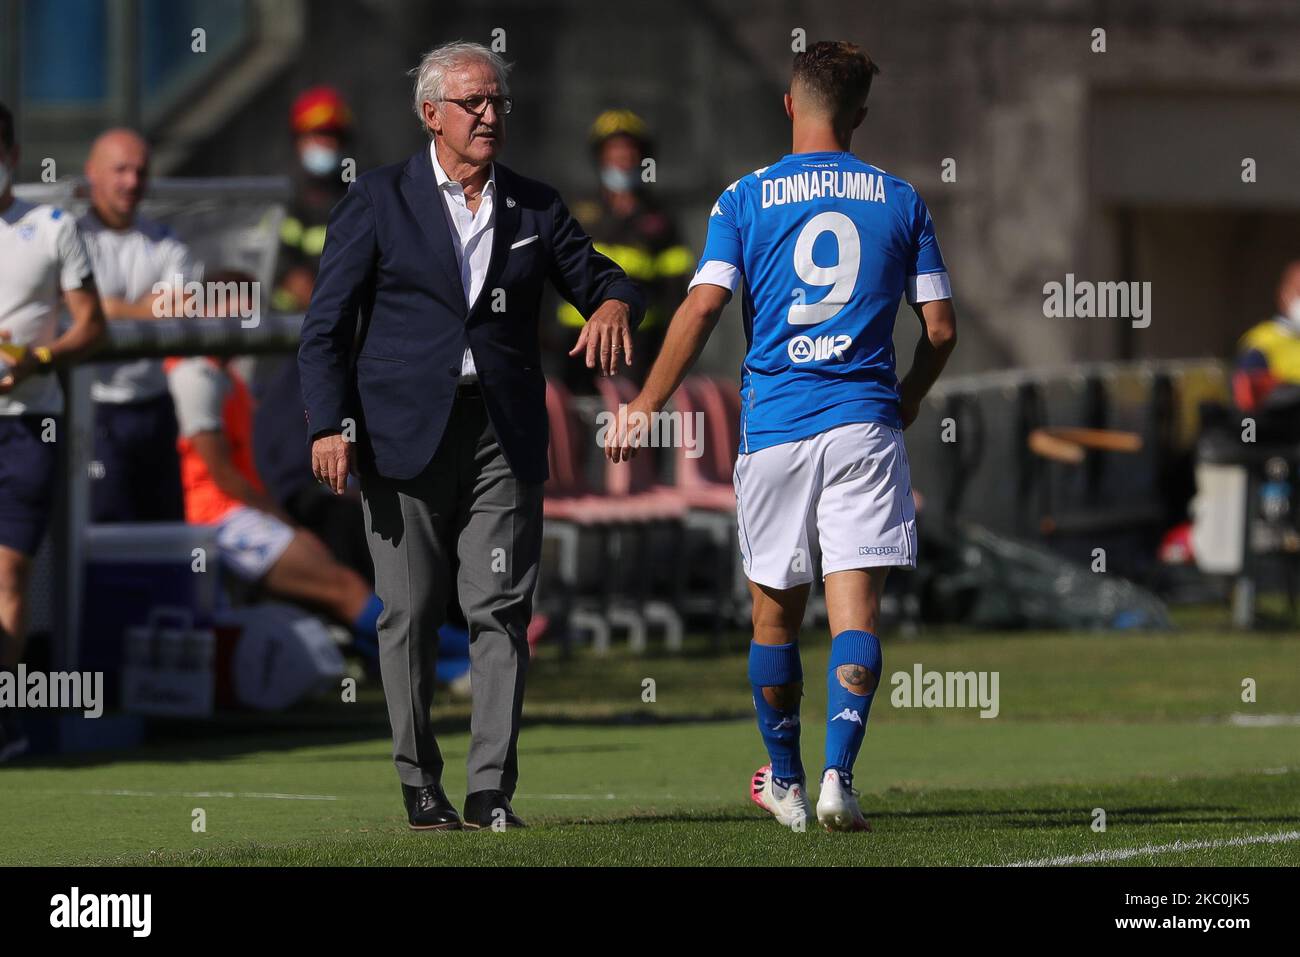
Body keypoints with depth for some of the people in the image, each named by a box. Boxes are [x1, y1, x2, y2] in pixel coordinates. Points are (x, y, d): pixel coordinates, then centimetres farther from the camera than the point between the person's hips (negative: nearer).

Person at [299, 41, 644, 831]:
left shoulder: (535, 208, 12)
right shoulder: (380, 201, 4)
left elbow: (601, 280, 17)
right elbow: (327, 324, 2)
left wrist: (613, 303, -9)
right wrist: (330, 425, -8)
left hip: (505, 437, 2)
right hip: (404, 432, -2)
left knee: (502, 611, -6)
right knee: (411, 613, 1)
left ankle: (493, 789, -6)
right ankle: (421, 783, 10)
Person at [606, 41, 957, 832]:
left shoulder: (746, 198, 2)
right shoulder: (900, 201, 7)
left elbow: (703, 307, -8)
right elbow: (941, 329, 6)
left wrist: (646, 407, -2)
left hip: (774, 426, 0)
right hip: (865, 425, 0)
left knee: (776, 613, 12)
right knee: (855, 609, -5)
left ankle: (785, 784, 23)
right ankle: (838, 779, -20)